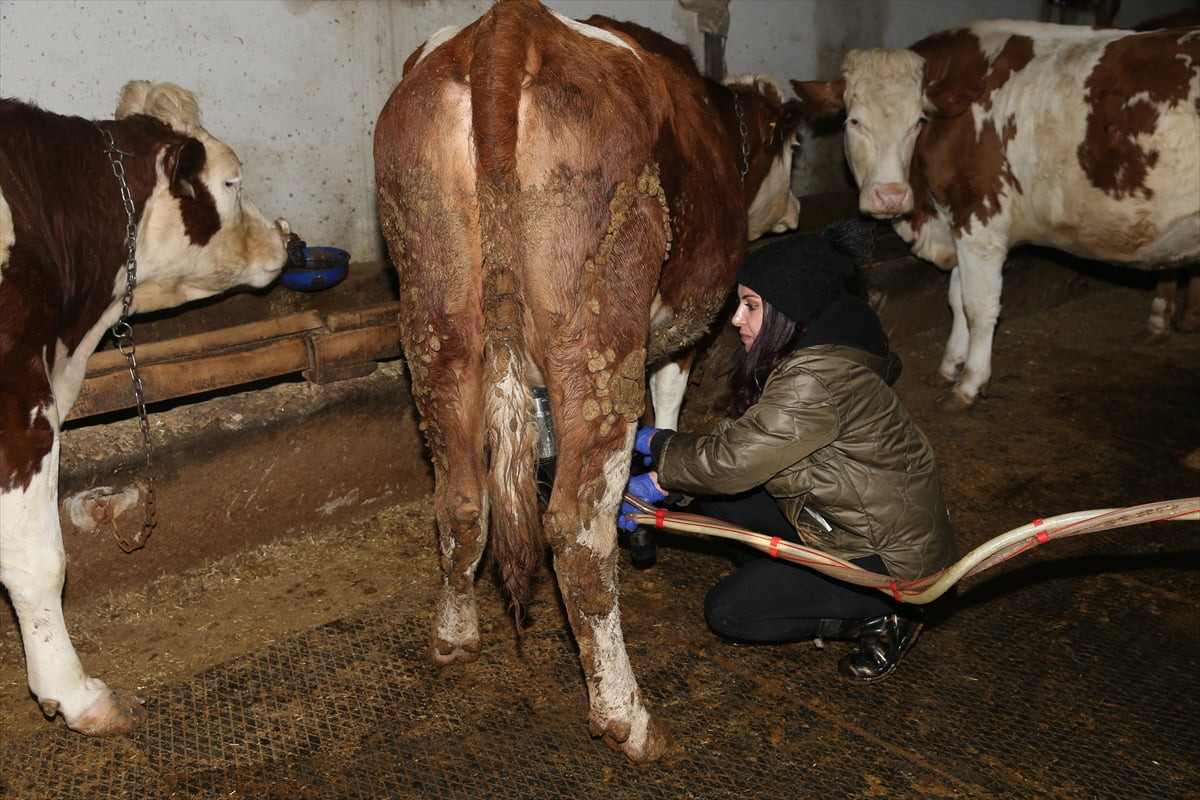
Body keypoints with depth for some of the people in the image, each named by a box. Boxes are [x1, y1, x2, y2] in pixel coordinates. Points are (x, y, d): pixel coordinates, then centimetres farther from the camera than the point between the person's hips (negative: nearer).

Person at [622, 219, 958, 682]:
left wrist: (657, 445, -12)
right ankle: (798, 589, 13)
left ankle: (880, 619, 3)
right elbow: (740, 434, 4)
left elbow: (731, 461, -28)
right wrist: (663, 479, -4)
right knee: (713, 497, 1)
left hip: (894, 557, -9)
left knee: (727, 612, -6)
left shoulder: (814, 383, -32)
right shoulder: (814, 350, 0)